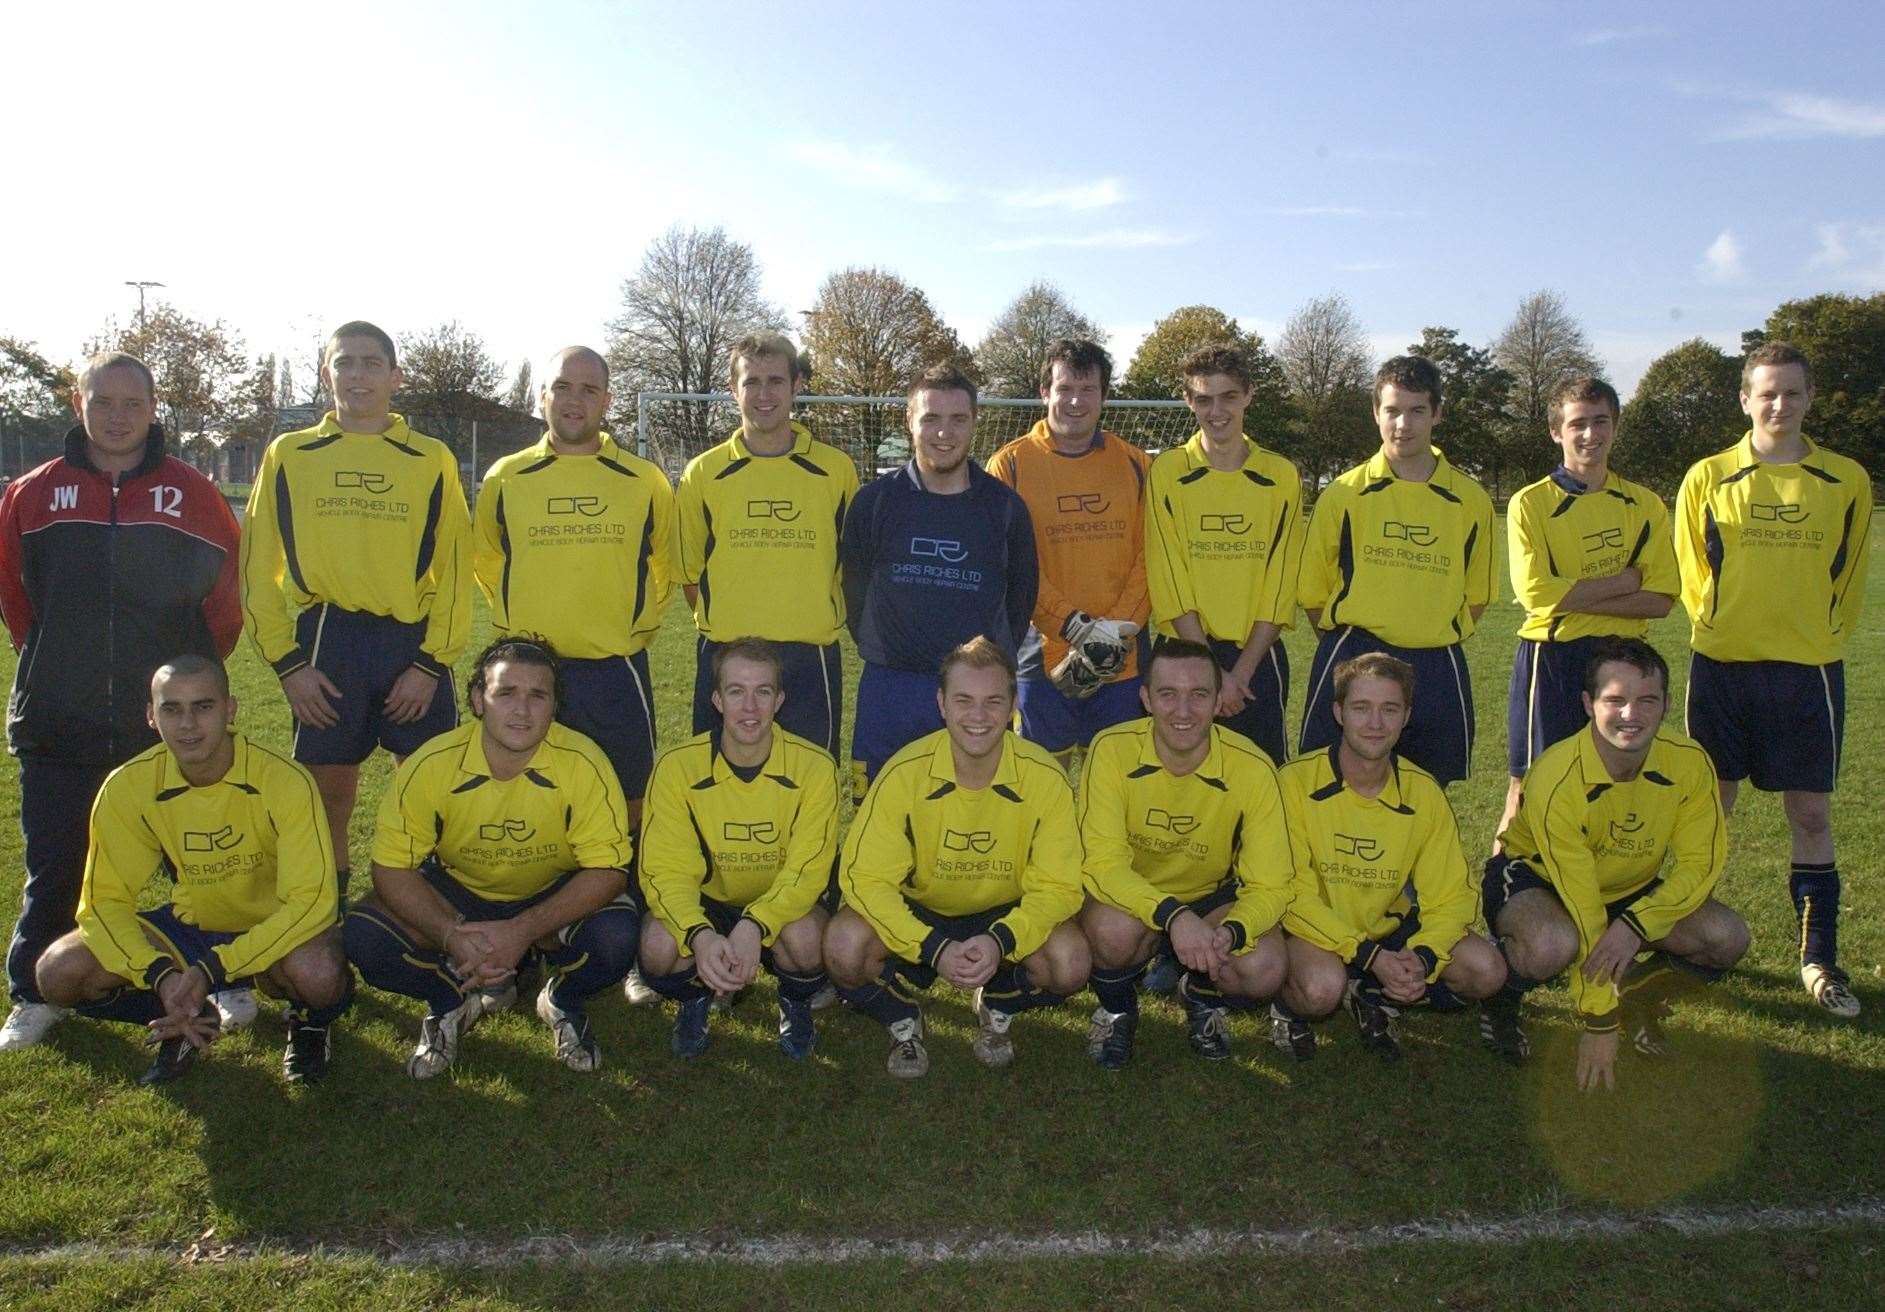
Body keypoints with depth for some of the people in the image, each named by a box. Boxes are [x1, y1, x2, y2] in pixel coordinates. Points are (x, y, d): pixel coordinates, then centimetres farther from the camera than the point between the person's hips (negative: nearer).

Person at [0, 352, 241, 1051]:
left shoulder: (194, 496, 0)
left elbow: (224, 600, 5)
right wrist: (56, 662, 13)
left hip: (170, 721, -1)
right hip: (58, 723, 2)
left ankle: (227, 976, 21)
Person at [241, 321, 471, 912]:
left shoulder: (431, 460, 7)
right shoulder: (289, 455, 9)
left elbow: (454, 569, 4)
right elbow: (259, 569, 6)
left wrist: (431, 663, -5)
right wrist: (287, 662, -2)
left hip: (415, 646, 0)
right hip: (324, 646, 1)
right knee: (327, 797, 6)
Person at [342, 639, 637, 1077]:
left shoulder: (582, 762, -25)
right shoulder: (431, 765, -21)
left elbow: (607, 870, -23)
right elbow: (392, 868, -16)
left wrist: (522, 932, -34)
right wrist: (451, 936, -32)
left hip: (554, 897, -1)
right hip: (457, 890, 2)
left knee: (616, 938, -32)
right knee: (363, 938, -23)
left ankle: (562, 1001, 5)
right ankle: (454, 1000, 7)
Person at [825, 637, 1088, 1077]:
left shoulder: (1045, 777, -19)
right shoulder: (905, 773, -21)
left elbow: (1057, 887, -16)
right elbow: (864, 877, -21)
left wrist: (1001, 941, -35)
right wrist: (934, 948, -34)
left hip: (1005, 918, 1)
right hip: (918, 916, 0)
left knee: (1071, 962, -29)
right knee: (845, 946, -30)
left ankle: (996, 1011, 8)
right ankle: (902, 1021, 6)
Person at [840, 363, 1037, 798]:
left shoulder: (1004, 506, 4)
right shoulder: (875, 500, 3)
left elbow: (1021, 597, 12)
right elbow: (854, 588, 10)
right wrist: (880, 650, 8)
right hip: (889, 692, 0)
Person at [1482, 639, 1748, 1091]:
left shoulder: (1690, 763, -18)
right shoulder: (1555, 779, -32)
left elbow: (1699, 864, -12)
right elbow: (1582, 906, -30)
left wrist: (1636, 924, -31)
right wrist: (1598, 1023, -25)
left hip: (1630, 889, 5)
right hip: (1532, 875, -5)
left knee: (1728, 938, -19)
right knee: (1551, 945, -38)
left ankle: (1637, 999, 12)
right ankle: (1502, 1002, -2)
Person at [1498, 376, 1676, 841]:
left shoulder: (1645, 505, 8)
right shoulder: (1531, 503, -2)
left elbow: (1661, 598, -2)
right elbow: (1536, 592, -14)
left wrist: (1575, 598, -13)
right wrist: (1627, 580, -10)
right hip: (1551, 659, -3)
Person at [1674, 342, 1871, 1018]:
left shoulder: (1846, 480, 4)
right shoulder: (1708, 478, 1)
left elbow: (1851, 578, 13)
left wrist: (1820, 636, 10)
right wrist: (1720, 625, 6)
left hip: (1810, 668, 1)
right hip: (1722, 665, 0)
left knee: (1811, 814, 4)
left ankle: (1819, 959, 15)